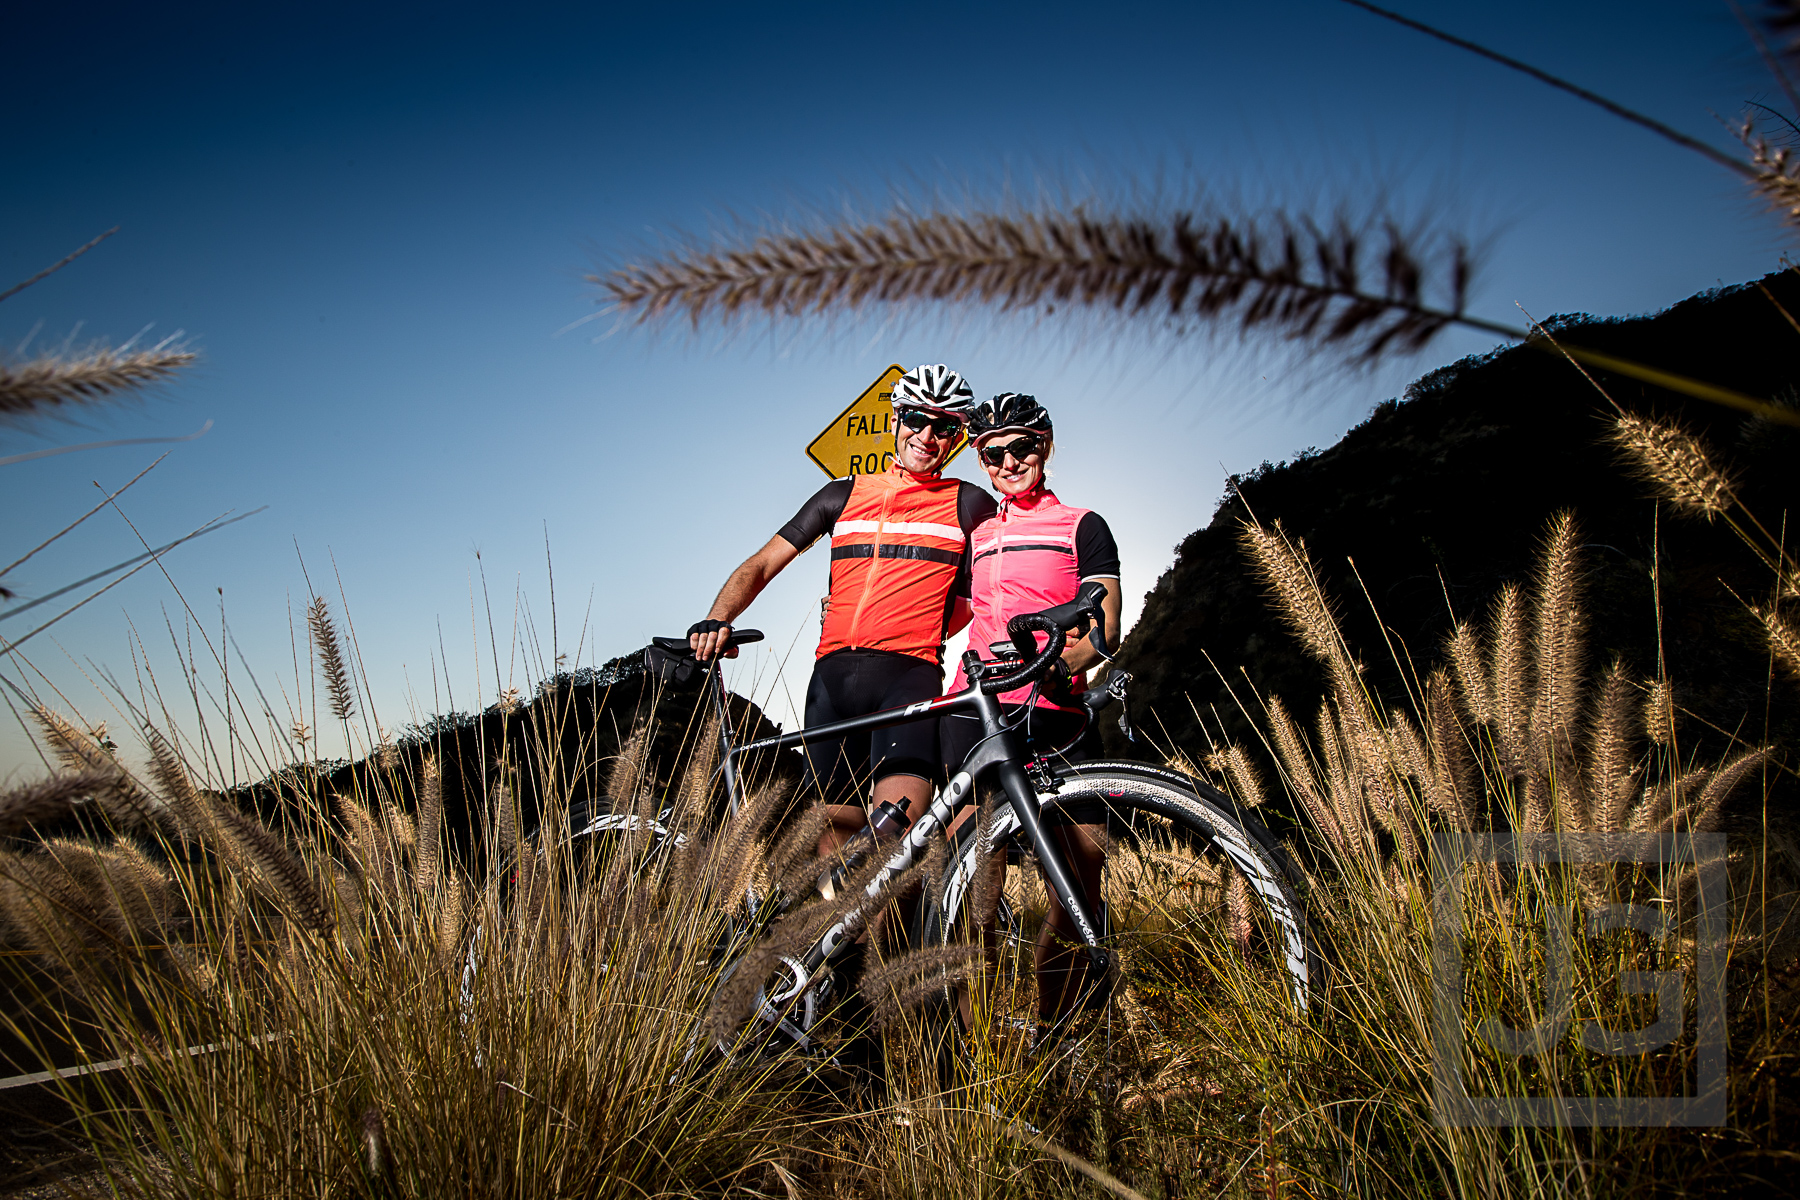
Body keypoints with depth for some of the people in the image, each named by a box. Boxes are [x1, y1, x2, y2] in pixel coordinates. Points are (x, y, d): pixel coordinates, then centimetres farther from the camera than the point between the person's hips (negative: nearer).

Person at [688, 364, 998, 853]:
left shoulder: (971, 505, 13)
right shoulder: (845, 494, 19)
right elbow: (761, 565, 17)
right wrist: (717, 619, -2)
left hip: (909, 672, -3)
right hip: (832, 673, 3)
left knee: (897, 826, -24)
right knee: (835, 828, 1)